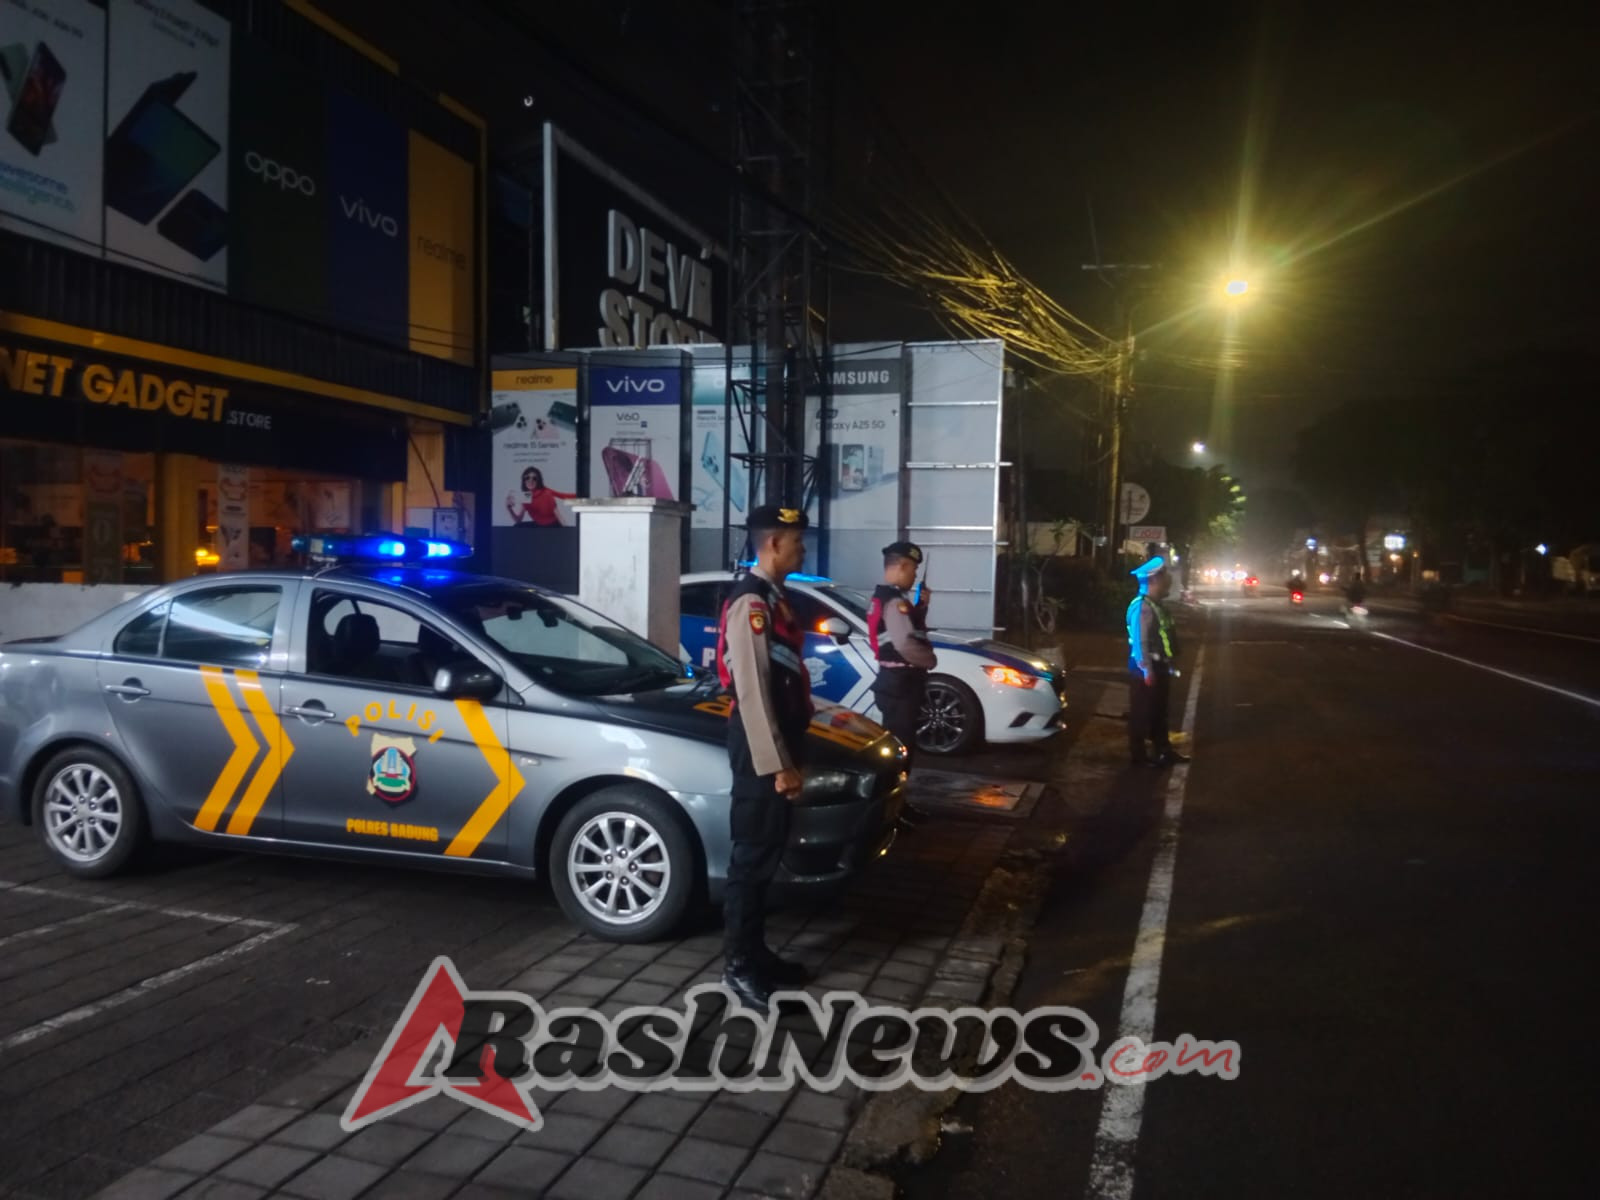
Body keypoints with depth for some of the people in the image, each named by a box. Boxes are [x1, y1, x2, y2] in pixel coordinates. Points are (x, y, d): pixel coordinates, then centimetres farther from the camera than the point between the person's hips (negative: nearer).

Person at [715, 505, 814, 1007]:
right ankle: (739, 966, 7)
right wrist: (777, 764, -22)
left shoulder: (772, 599, 14)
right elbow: (751, 691, -22)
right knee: (753, 854, -3)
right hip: (761, 748, -10)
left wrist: (791, 753, 17)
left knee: (766, 851, 15)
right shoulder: (750, 603, -17)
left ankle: (755, 953, 26)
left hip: (778, 742, 10)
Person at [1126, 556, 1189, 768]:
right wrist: (1147, 670, -24)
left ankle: (1164, 750, 30)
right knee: (1141, 715, 1)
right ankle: (1138, 755, 10)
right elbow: (1140, 641, -24)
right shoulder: (1141, 607, -21)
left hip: (1159, 668, 10)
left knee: (1159, 712, 19)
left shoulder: (1156, 605, 11)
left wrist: (1169, 664, 18)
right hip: (1145, 671, -10)